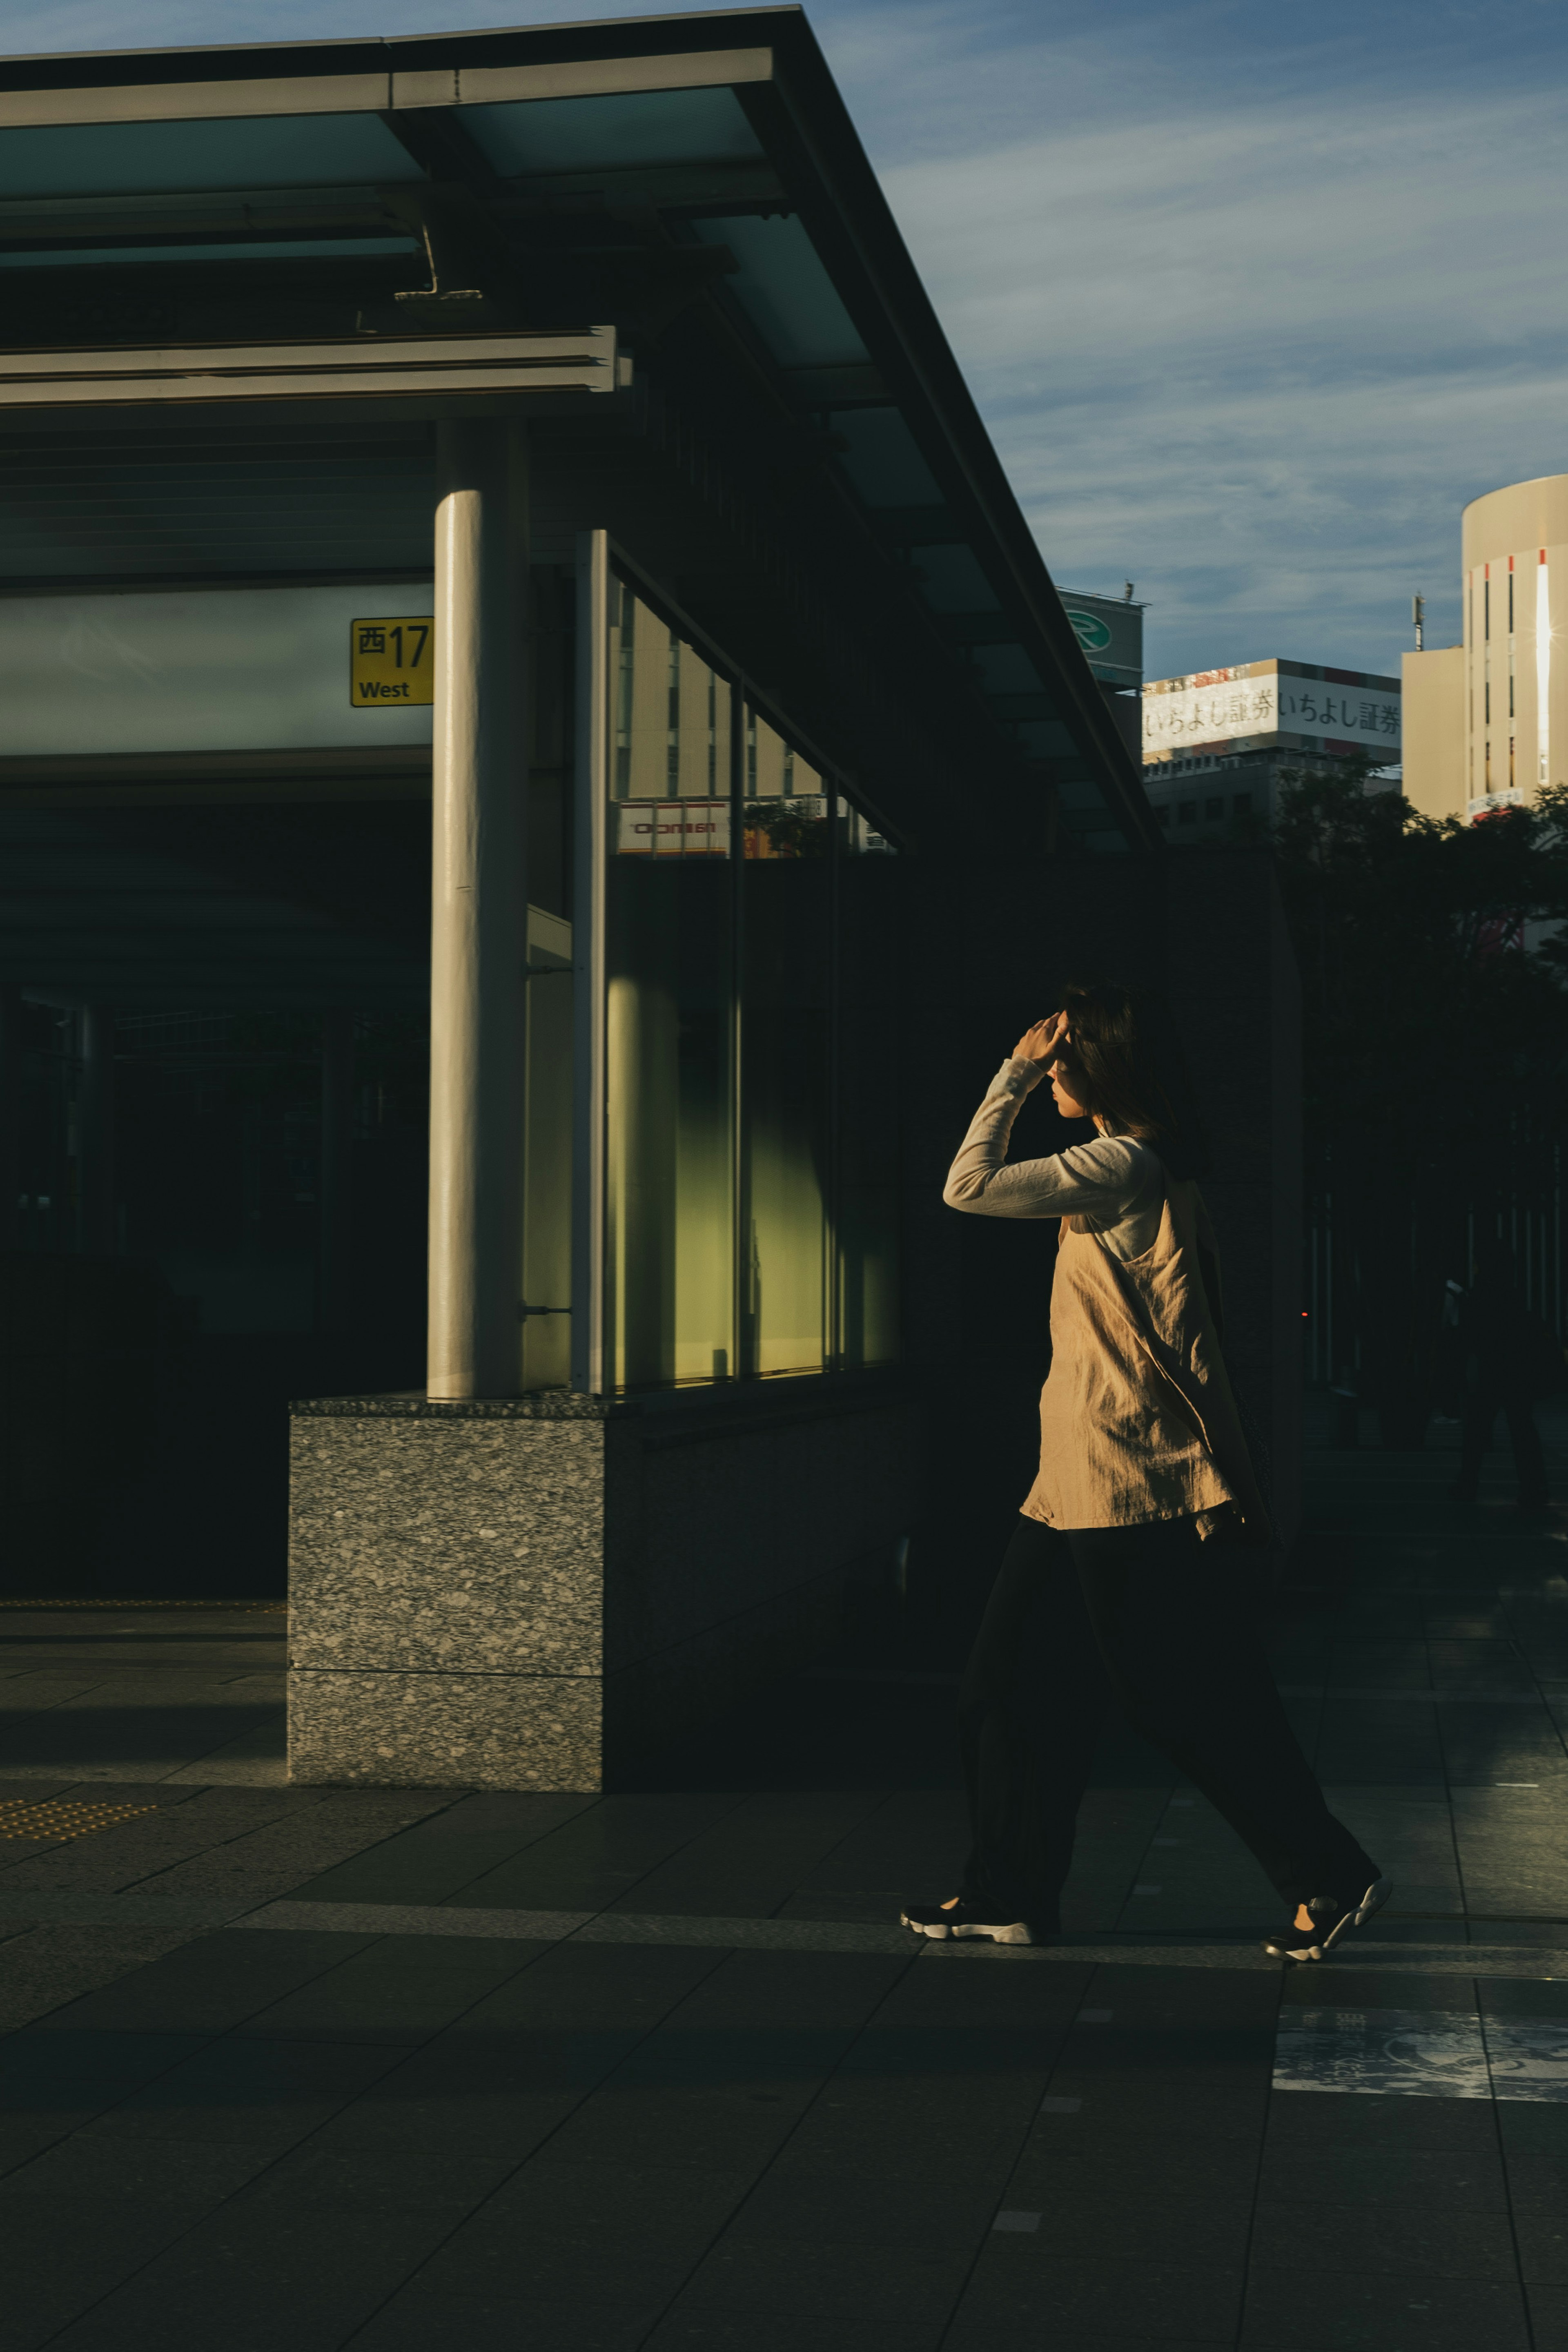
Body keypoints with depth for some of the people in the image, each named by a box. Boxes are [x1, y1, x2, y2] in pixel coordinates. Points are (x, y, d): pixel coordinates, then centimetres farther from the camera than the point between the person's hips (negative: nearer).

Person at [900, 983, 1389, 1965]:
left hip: (1129, 1484, -10)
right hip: (1081, 1481, 10)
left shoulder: (1122, 1166, -16)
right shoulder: (1149, 1169, 15)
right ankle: (1010, 1892, 17)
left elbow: (970, 1187, -17)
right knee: (1013, 1688, 10)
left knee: (1196, 1704, -3)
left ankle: (1333, 1876, 8)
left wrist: (1015, 1074, -9)